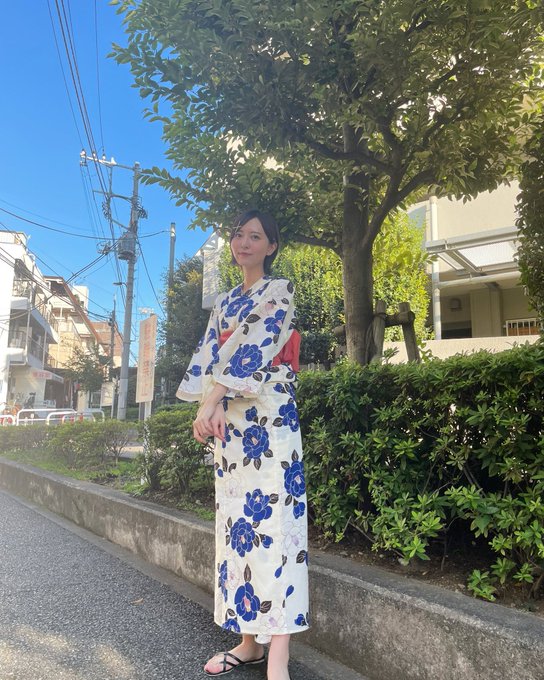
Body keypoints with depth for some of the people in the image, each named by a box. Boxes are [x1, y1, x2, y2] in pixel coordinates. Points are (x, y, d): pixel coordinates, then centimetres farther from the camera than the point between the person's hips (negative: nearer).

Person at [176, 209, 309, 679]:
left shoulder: (279, 290, 3)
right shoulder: (224, 302, 21)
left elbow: (254, 346, -11)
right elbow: (208, 355, 10)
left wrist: (212, 400, -16)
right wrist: (208, 406, -8)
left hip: (268, 416, -6)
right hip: (228, 420, 7)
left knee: (270, 517, -11)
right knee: (236, 520, 8)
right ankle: (249, 640, 19)